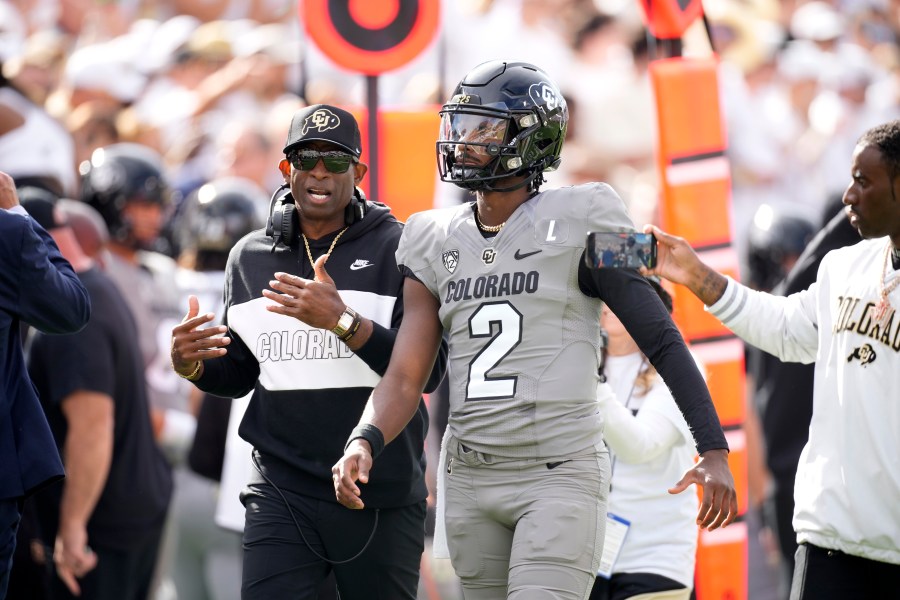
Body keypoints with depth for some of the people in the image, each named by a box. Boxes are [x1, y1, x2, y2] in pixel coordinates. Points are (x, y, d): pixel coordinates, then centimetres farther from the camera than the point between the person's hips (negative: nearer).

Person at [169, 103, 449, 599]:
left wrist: (342, 320, -24)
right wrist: (192, 365, -2)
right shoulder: (251, 257, 10)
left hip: (381, 499, -2)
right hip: (283, 492, 2)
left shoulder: (398, 250, -4)